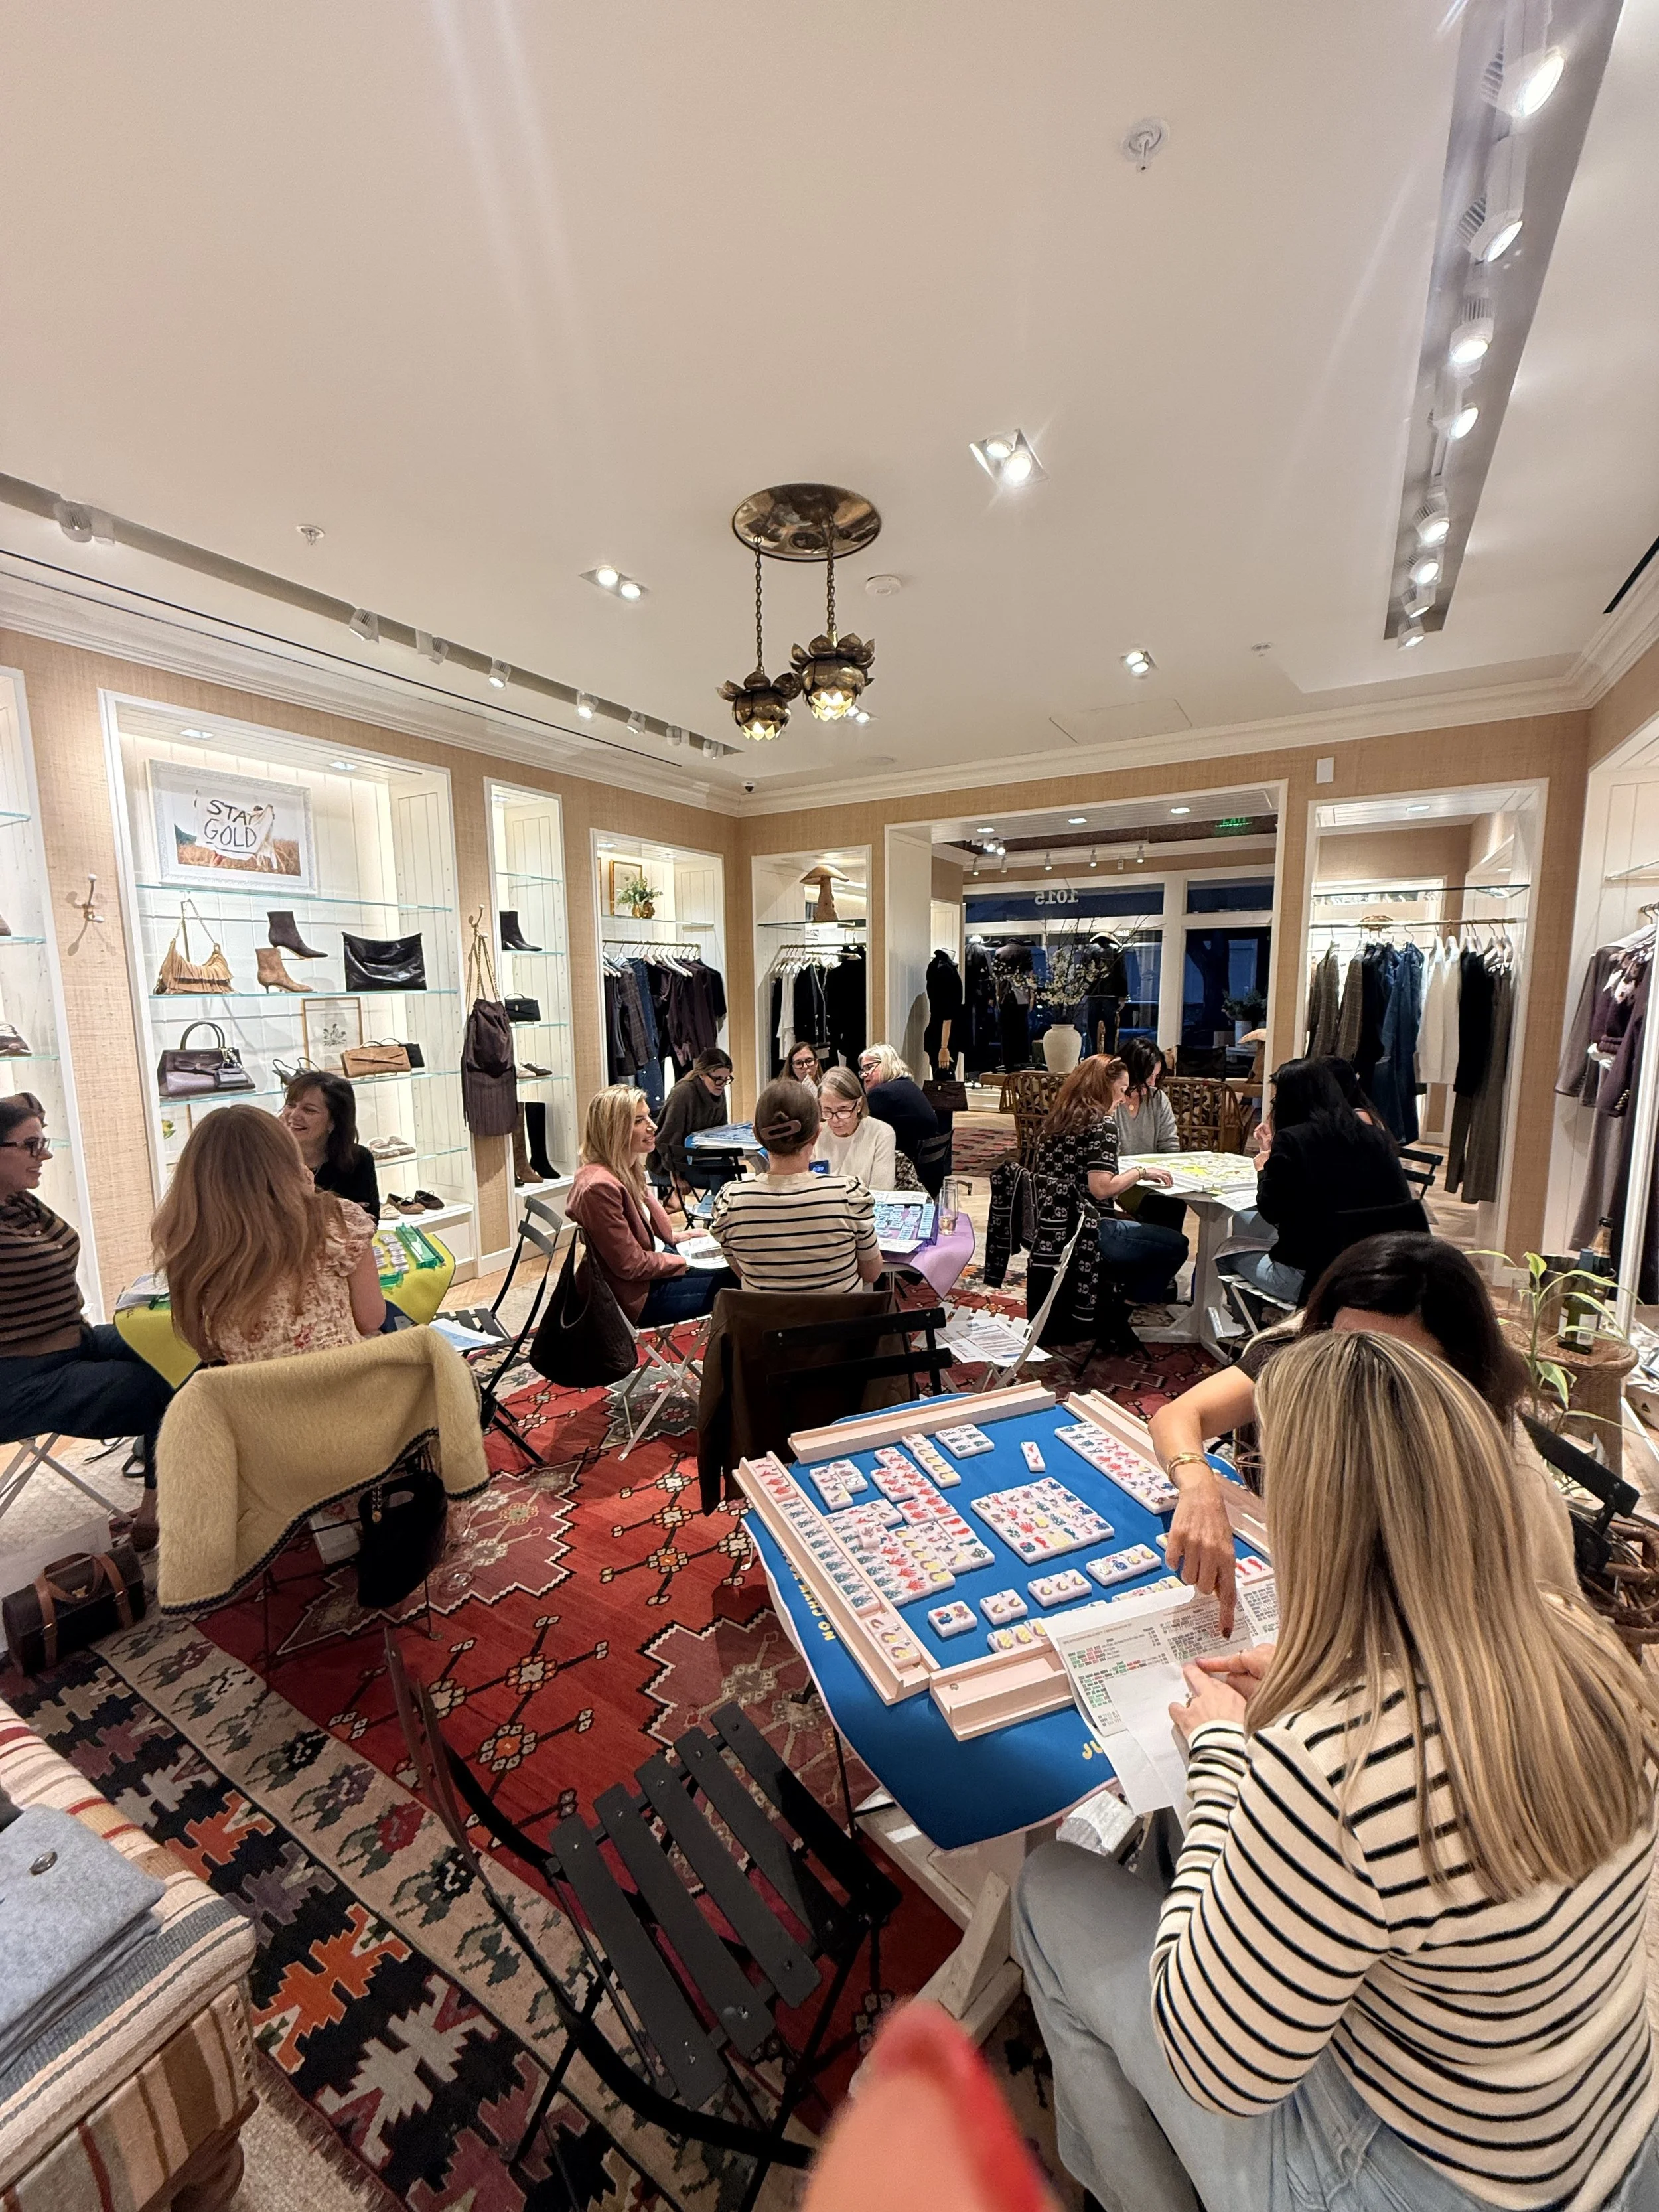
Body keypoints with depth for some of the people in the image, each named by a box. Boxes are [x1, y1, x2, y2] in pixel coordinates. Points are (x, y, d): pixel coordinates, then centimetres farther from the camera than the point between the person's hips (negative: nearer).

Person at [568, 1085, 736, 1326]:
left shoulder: (628, 1170, 3)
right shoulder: (599, 1187, -27)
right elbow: (631, 1266, -22)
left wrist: (674, 1238, 6)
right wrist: (685, 1261, -13)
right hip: (641, 1295, -9)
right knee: (734, 1282, -8)